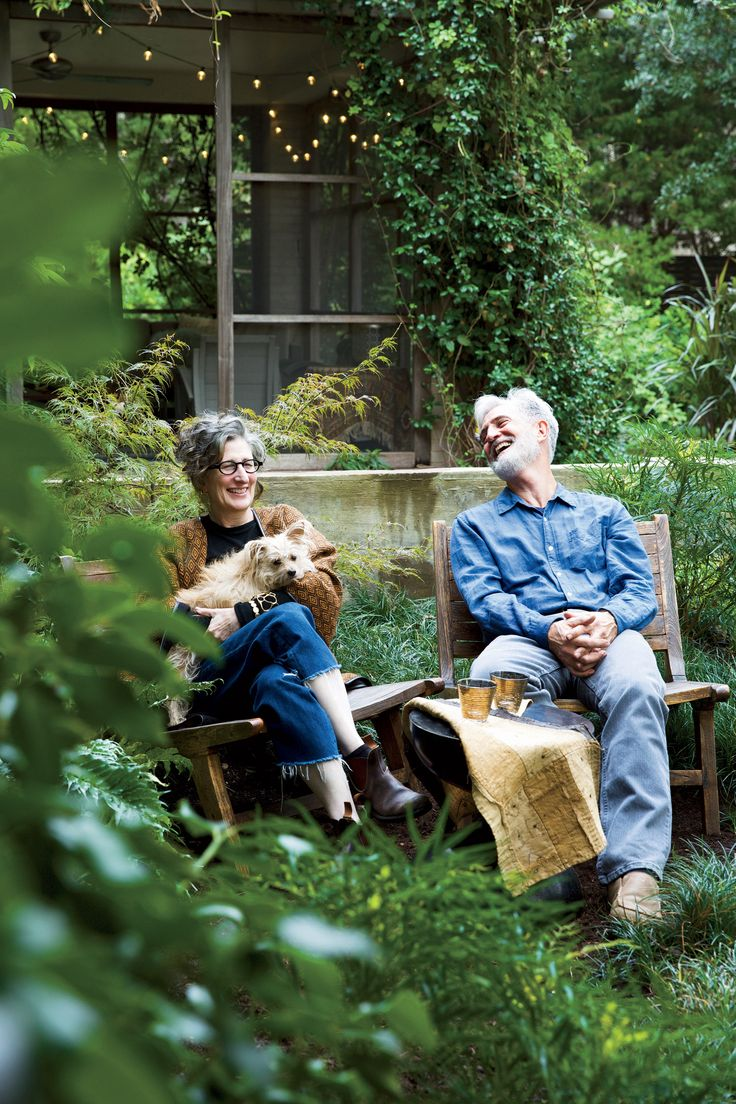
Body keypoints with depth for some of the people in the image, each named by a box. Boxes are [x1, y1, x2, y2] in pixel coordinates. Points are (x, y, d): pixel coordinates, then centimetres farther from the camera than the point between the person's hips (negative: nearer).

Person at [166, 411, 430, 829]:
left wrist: (245, 615, -9)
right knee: (288, 617, -33)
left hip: (290, 665, 1)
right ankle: (363, 760, -44)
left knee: (275, 683, -37)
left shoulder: (284, 521, 22)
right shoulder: (182, 542, 20)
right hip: (219, 681, -1)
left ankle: (344, 818, -53)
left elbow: (323, 590, 4)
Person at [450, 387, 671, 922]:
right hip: (528, 641, 0)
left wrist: (610, 619, -12)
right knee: (490, 681, -39)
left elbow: (640, 590, 14)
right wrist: (550, 631, -13)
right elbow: (485, 600, 8)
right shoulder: (475, 525, 26)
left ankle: (634, 866, -46)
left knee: (637, 688, -38)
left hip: (610, 634, 1)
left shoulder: (604, 512, 28)